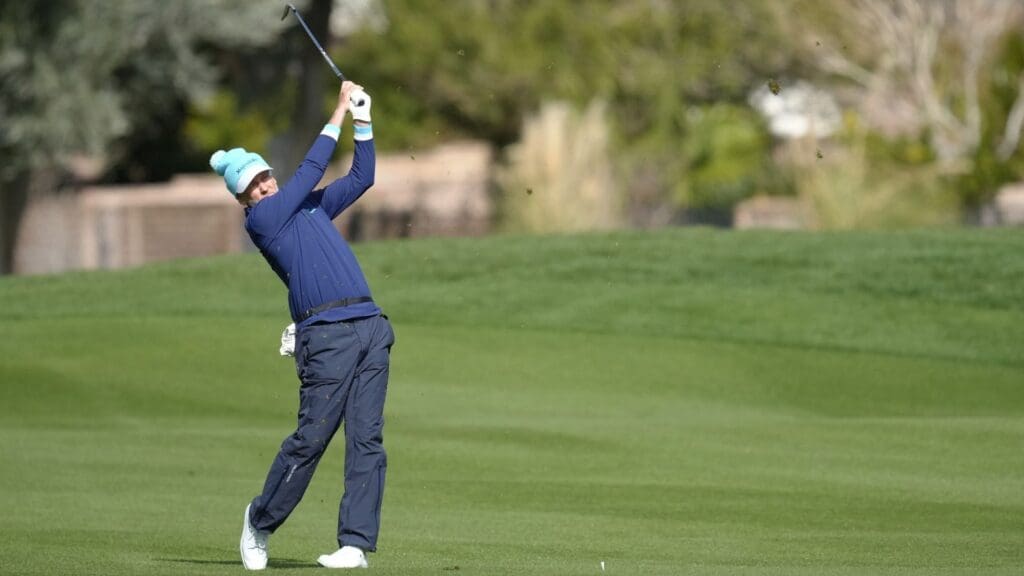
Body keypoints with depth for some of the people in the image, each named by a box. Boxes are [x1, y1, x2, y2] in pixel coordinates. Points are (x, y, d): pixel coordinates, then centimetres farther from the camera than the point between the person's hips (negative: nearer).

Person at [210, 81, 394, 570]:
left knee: (367, 440, -2)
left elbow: (361, 178, 28)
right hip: (327, 335, -6)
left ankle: (356, 544, -4)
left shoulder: (311, 209, 23)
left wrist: (362, 122, 16)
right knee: (311, 437, -6)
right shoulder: (259, 220, 2)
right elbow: (310, 171, -1)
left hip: (370, 328, 6)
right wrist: (339, 113, 4)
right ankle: (260, 521, 14)